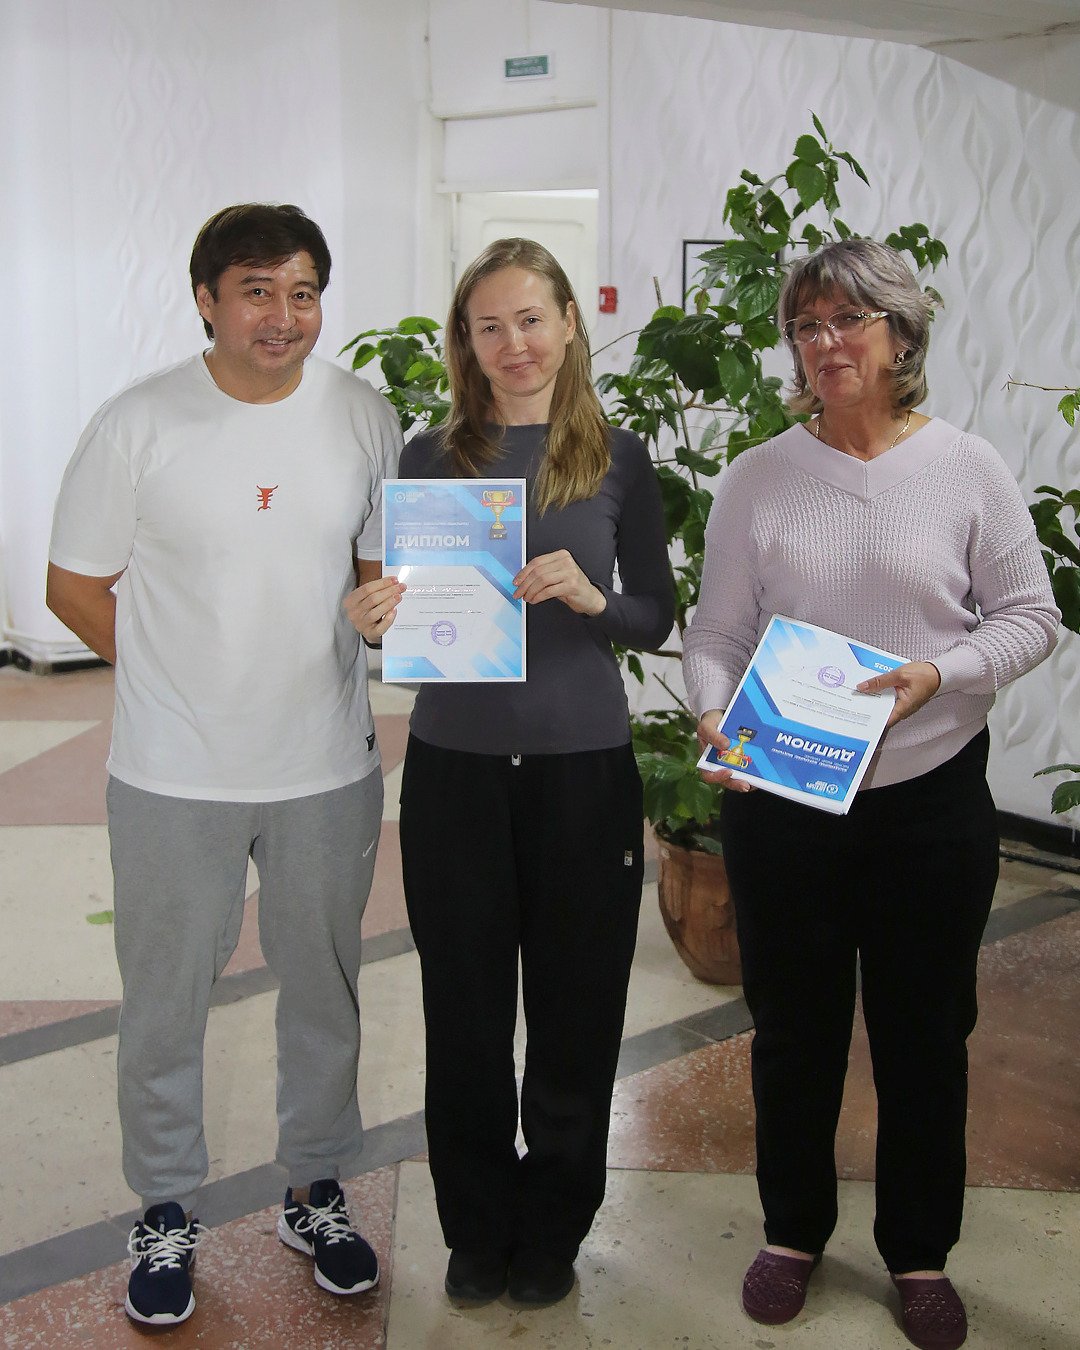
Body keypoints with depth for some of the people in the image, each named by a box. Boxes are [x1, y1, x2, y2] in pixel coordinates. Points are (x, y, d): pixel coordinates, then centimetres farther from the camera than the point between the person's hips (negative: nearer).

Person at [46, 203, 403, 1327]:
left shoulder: (363, 418, -1)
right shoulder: (137, 425, -9)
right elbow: (75, 589, -1)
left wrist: (368, 622, -10)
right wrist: (190, 681, -3)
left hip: (327, 768, 3)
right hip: (174, 774, -2)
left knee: (324, 992, 16)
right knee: (165, 1003, 11)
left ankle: (314, 1192, 38)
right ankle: (166, 1211, 34)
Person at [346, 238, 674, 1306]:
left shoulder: (617, 458, 1)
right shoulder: (433, 457, 2)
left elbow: (656, 618, 3)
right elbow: (399, 600, 7)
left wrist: (589, 596, -17)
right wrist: (378, 620, -15)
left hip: (583, 769, 0)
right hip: (454, 766, 0)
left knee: (575, 1007, 10)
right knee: (465, 1007, 9)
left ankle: (551, 1228, 33)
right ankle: (477, 1226, 32)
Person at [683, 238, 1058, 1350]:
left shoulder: (967, 468, -3)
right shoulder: (759, 477, 0)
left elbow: (1030, 617, 0)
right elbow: (715, 632, 2)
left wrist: (937, 676, -17)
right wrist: (717, 715, -18)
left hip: (932, 797, 0)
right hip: (780, 797, 1)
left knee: (925, 1035, 13)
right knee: (793, 1028, 15)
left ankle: (919, 1250, 35)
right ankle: (793, 1230, 37)